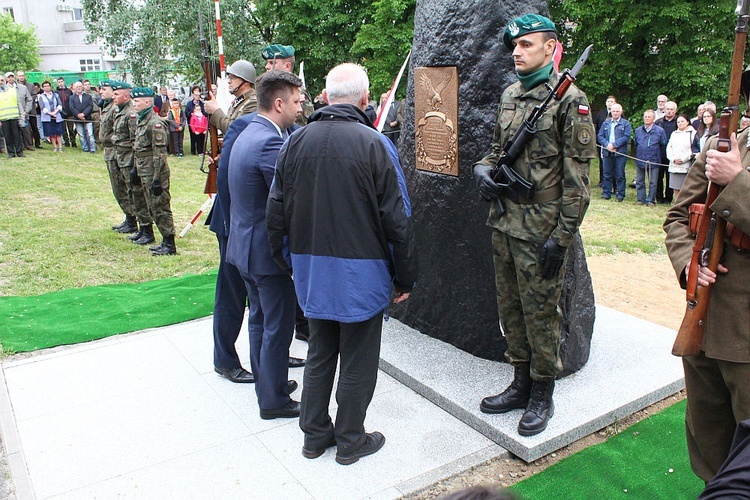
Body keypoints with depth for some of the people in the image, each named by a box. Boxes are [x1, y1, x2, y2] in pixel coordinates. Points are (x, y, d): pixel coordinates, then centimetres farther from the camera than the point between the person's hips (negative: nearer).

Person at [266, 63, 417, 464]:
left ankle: (314, 434, 33)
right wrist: (404, 277, -2)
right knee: (358, 359, 11)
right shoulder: (374, 144, -13)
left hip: (311, 269, 5)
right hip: (361, 271, -5)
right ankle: (350, 441, 27)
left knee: (319, 352, 20)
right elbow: (396, 220, -12)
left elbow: (276, 212, 6)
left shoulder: (296, 142, 1)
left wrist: (286, 261, 19)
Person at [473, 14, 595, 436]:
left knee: (540, 312, 3)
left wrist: (562, 236, -16)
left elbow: (577, 176, -13)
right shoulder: (510, 95, 12)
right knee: (510, 308, 15)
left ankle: (543, 395, 20)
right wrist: (484, 168, 0)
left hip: (541, 228, -7)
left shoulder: (570, 100, -10)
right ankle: (522, 383, 31)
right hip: (504, 222, 7)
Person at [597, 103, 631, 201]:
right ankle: (606, 193, 13)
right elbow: (600, 136, 6)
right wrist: (607, 145, -11)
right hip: (607, 152, 3)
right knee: (606, 174, 6)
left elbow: (626, 137, -8)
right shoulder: (606, 123, 14)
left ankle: (620, 194, 8)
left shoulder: (625, 123, 4)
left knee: (620, 175, 1)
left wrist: (614, 145, -15)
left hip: (620, 153, -3)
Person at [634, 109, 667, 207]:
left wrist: (655, 153, 5)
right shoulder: (638, 130, 9)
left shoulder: (660, 130, -2)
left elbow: (663, 145, 3)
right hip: (640, 160, 3)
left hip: (654, 161, -3)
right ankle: (641, 199, 16)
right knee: (639, 181, 7)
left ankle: (650, 200, 9)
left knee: (653, 182, 1)